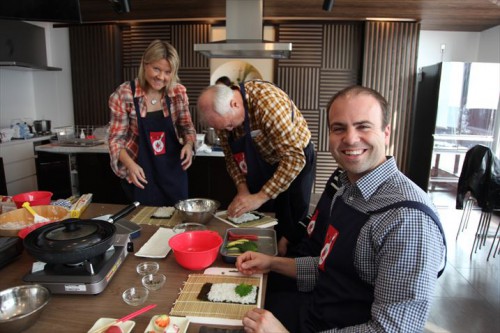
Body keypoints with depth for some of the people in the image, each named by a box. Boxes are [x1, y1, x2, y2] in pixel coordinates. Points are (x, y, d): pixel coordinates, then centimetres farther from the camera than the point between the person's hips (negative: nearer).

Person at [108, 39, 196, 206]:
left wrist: (188, 144, -15)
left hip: (173, 172, 3)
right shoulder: (125, 94, -14)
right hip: (142, 174, -2)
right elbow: (116, 139, -9)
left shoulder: (178, 92, -7)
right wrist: (130, 164, -25)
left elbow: (186, 126, 5)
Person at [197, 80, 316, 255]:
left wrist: (260, 197, -35)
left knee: (292, 226, 0)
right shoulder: (221, 110, -13)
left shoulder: (268, 102, -34)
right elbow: (231, 156, -3)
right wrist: (242, 190, -16)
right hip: (263, 165, 6)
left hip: (296, 159, -5)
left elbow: (294, 157, -35)